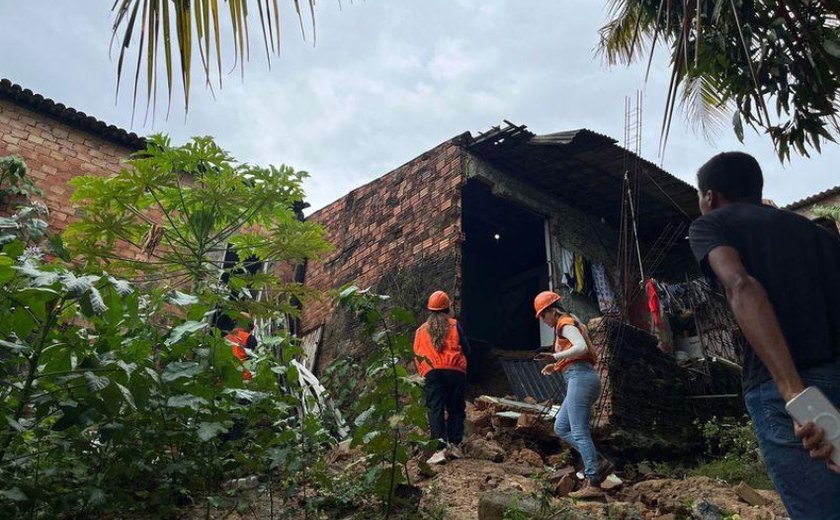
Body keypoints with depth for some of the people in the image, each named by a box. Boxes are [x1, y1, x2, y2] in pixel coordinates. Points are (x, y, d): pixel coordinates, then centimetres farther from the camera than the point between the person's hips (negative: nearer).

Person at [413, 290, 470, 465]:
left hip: (432, 373, 1)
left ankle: (440, 449, -12)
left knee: (436, 410, -3)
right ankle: (454, 445, 9)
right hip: (455, 371, 0)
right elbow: (466, 349, 9)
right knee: (456, 409, 12)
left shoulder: (421, 330, 16)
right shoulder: (455, 325, 9)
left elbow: (417, 355, 16)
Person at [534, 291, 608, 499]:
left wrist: (555, 356, -25)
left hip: (580, 378, -10)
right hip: (583, 379, 10)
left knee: (579, 432, -10)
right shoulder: (571, 324, 26)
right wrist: (555, 366, 17)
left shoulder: (565, 324, -3)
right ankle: (596, 463, 3)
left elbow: (581, 347, -21)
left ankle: (593, 483, -9)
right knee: (561, 428, 10)